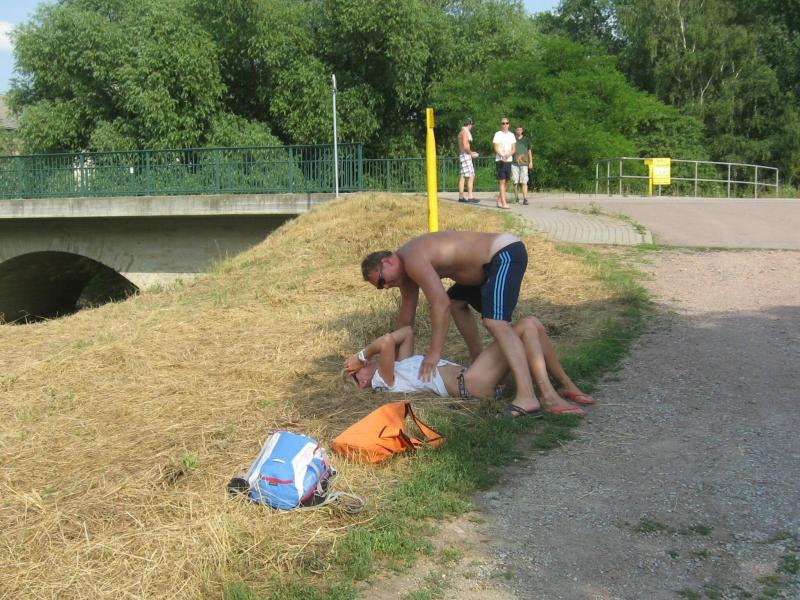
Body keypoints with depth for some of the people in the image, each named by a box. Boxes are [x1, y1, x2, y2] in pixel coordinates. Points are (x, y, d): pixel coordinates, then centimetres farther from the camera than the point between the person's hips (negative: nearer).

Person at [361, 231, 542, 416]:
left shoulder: (412, 260, -19)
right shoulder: (406, 267, 12)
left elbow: (441, 304, -28)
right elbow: (406, 317, 21)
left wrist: (434, 353, -25)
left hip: (507, 253, -11)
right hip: (493, 260, 11)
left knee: (495, 322, -26)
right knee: (456, 302, 25)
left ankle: (526, 396, -36)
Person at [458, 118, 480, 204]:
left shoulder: (461, 132, 17)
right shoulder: (465, 132, -13)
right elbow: (465, 147, -21)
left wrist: (471, 153, 21)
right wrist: (471, 154, -9)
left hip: (462, 155, 10)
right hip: (466, 155, -10)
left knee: (462, 177, 8)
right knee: (471, 176, -12)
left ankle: (461, 197, 9)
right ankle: (470, 197, -17)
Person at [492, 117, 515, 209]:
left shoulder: (511, 135, 12)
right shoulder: (497, 135, -2)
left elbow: (513, 149, 8)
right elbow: (496, 148, -9)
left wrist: (508, 155, -13)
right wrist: (502, 156, -26)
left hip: (509, 161, 5)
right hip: (500, 160, -5)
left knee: (505, 182, 9)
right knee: (502, 182, -9)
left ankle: (499, 201, 19)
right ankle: (503, 203, -12)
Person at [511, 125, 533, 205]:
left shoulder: (526, 139, 11)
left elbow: (529, 151, 16)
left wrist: (531, 162, 10)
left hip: (524, 163, 0)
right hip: (514, 163, 0)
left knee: (524, 182, -7)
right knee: (515, 182, 3)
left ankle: (525, 199, -11)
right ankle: (515, 197, 14)